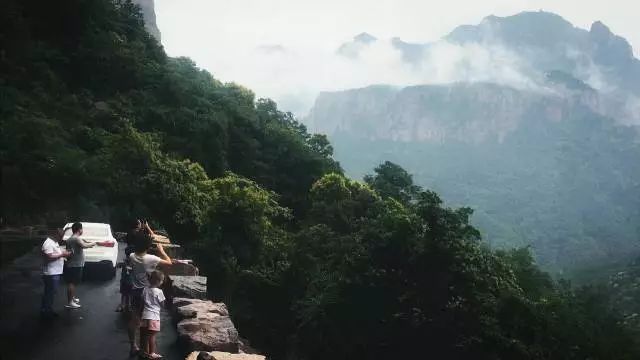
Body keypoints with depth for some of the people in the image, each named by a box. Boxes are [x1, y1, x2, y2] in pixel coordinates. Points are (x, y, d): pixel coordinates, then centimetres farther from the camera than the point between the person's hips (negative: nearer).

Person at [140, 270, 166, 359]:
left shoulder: (145, 290, 4)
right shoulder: (159, 292, -12)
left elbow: (143, 301, 11)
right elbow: (162, 304, -4)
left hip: (145, 315, 6)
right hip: (154, 316, -6)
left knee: (145, 335, 13)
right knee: (152, 335, 0)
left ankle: (146, 352, 25)